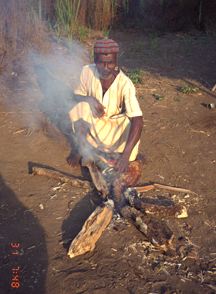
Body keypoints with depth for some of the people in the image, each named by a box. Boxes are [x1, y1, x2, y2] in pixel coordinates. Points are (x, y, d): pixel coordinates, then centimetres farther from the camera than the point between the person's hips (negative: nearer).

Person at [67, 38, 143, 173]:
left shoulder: (125, 84, -29)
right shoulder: (88, 71, -20)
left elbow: (137, 121, -37)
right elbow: (77, 95, -3)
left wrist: (125, 155, -49)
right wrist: (89, 99, -30)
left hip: (116, 123, -1)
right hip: (92, 120, 2)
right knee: (81, 106, -31)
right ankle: (81, 147, -9)